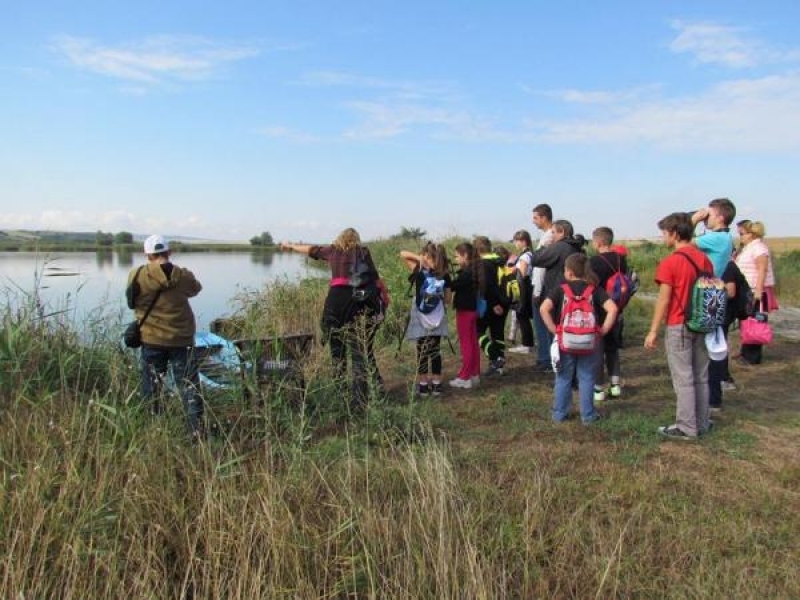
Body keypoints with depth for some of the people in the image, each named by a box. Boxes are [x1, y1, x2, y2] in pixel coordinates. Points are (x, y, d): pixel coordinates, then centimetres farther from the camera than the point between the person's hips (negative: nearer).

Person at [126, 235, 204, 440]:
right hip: (182, 339, 0)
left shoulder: (136, 276, -9)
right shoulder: (183, 276, -5)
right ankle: (197, 430, 4)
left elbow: (132, 301, 5)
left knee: (151, 387, 13)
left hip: (152, 340, 0)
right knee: (189, 386, 5)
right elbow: (196, 289, 15)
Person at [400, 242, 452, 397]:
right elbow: (447, 299, 4)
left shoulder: (420, 271, -9)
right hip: (437, 319, 3)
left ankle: (423, 385, 9)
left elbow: (402, 254, -5)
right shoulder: (444, 275, -1)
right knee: (435, 351, 10)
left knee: (422, 352, 5)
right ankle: (436, 384, 14)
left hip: (421, 318, -3)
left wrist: (419, 258, -5)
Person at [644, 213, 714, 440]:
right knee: (701, 377, 14)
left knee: (683, 379, 1)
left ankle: (687, 428, 8)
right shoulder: (704, 259, 5)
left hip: (679, 327, -6)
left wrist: (653, 331, -8)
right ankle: (701, 423, 24)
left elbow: (664, 301, -14)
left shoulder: (670, 263, -14)